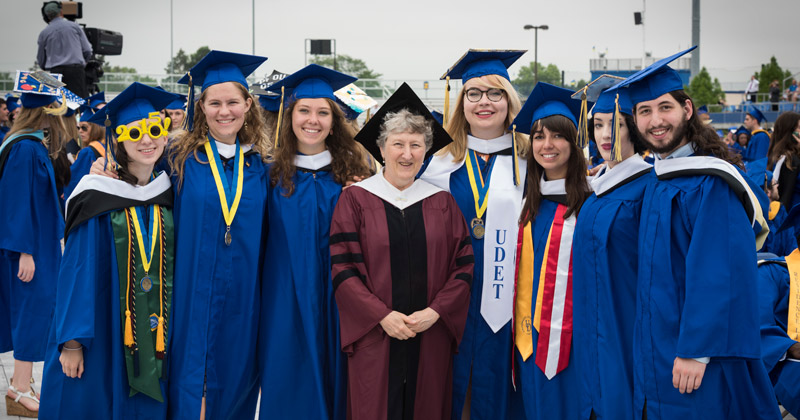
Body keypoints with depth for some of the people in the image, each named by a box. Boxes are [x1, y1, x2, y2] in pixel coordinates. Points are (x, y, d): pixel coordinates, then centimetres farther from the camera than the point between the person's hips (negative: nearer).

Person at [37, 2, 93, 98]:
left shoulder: (44, 33, 10)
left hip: (55, 71, 1)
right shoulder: (74, 26, 7)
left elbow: (41, 62, 15)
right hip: (76, 70, -1)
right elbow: (87, 51, 5)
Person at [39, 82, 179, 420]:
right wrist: (72, 341, -12)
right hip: (103, 329, -4)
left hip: (154, 332, 4)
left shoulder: (168, 195, 5)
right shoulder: (98, 197, -8)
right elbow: (77, 270, -9)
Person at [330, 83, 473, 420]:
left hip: (431, 340, 2)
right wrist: (382, 316, -14)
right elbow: (342, 268, -5)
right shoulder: (355, 199, 1)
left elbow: (464, 265, 4)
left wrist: (435, 311, -9)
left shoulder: (442, 202, 8)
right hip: (374, 338, -2)